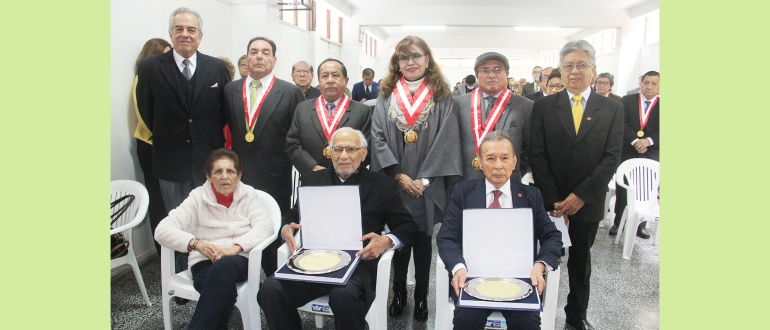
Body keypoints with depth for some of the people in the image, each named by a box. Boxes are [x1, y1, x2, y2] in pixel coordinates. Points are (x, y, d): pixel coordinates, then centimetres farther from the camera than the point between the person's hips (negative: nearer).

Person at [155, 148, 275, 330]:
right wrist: (196, 243, -18)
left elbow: (265, 226, -7)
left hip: (241, 261, 1)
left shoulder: (248, 194, 9)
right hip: (205, 263, 0)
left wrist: (235, 247, -22)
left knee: (225, 265, -36)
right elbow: (162, 230, -1)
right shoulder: (198, 197, 7)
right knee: (224, 287, -36)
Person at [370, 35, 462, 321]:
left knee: (423, 241, 10)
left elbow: (445, 141, -6)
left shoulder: (441, 97, 0)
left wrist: (424, 180, -13)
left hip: (427, 186, -1)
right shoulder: (386, 95, 5)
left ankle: (421, 296, 25)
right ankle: (398, 292, 27)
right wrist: (399, 175, -12)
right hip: (394, 185, 1)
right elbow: (378, 137, -2)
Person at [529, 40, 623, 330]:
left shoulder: (612, 109, 1)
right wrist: (553, 200, -12)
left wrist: (582, 195, -14)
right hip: (549, 201, -1)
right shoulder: (544, 106, -1)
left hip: (587, 201, 1)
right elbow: (537, 155, -6)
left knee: (581, 260, 15)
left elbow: (612, 157, -5)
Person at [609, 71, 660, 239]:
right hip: (627, 153, 0)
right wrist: (635, 141, -18)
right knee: (622, 189, 5)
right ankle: (618, 222, 16)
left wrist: (648, 141, -19)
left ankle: (641, 224, 16)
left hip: (651, 155, 1)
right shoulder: (628, 100, 4)